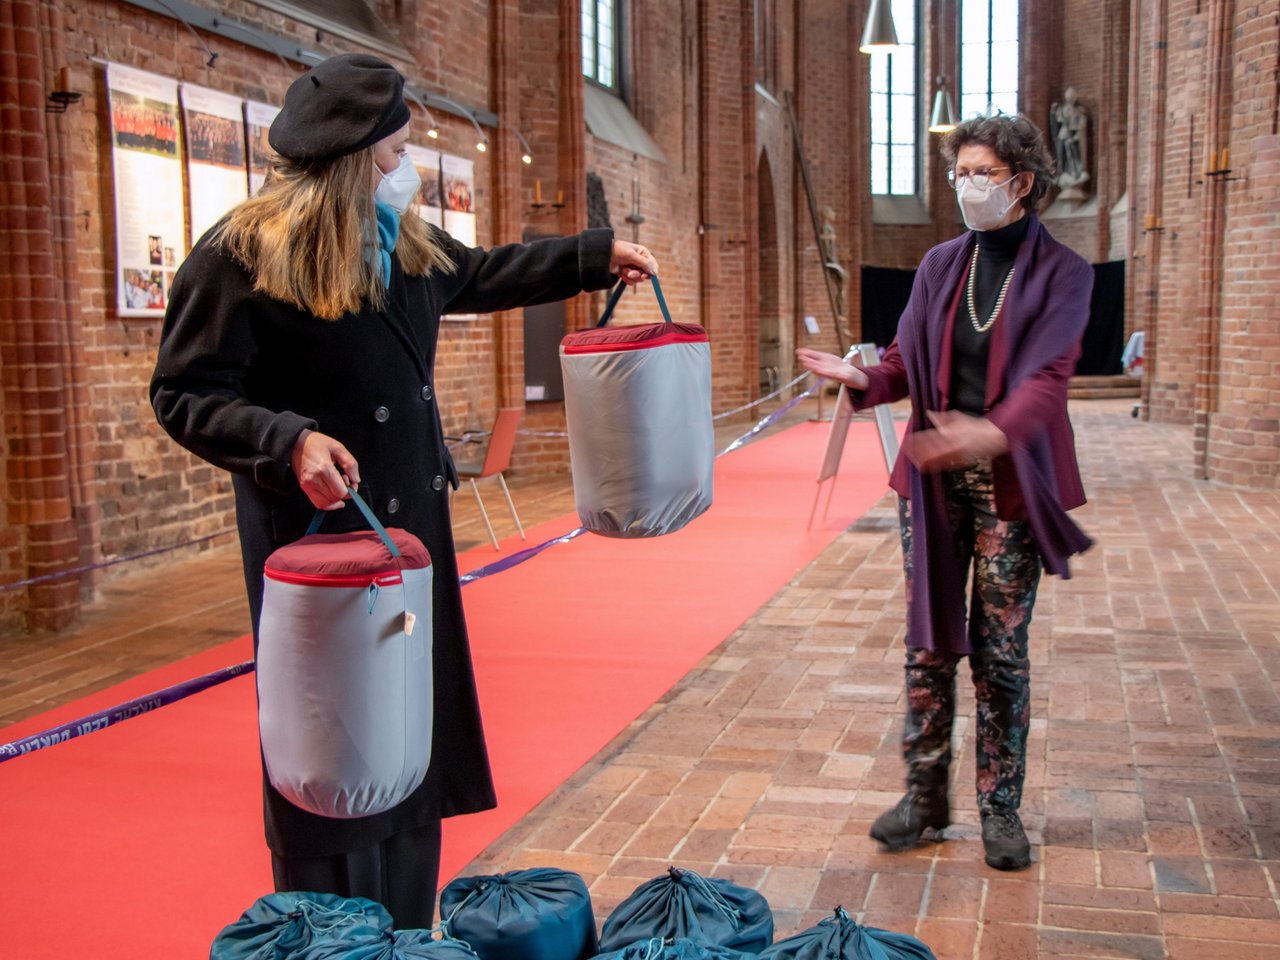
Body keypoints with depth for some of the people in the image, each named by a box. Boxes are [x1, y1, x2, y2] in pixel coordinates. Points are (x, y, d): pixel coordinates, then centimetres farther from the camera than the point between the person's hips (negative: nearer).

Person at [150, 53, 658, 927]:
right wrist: (289, 440, -30)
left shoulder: (406, 244, 7)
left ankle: (406, 935, 31)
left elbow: (482, 275, 25)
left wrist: (597, 256, 23)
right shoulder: (241, 257, -15)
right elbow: (185, 396, -14)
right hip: (318, 530, -8)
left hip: (414, 527, 8)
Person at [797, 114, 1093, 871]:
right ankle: (926, 795, 19)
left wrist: (995, 432, -38)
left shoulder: (1062, 272, -5)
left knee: (1001, 648, 3)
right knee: (930, 639, 7)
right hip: (933, 475, 3)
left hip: (1011, 479, -3)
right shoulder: (941, 266, 8)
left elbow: (1049, 375, -18)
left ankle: (1001, 808, 18)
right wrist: (862, 379, -17)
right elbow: (908, 359, 6)